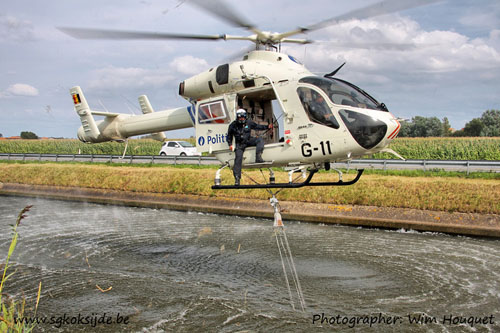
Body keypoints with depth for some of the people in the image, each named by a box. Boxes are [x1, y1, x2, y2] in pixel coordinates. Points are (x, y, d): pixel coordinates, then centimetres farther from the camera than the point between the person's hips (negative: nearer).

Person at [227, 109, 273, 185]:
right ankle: (237, 178, -15)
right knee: (238, 158, -17)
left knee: (260, 140, -23)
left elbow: (258, 126, 11)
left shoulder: (249, 122, 1)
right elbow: (229, 136, 9)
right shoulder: (233, 125, -3)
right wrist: (230, 144, -1)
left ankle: (258, 158, -33)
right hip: (239, 144, -2)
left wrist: (267, 127, 1)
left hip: (249, 140, 2)